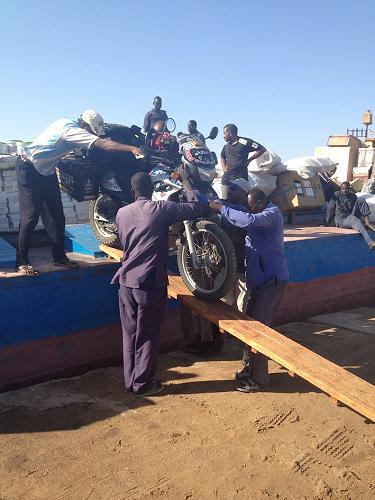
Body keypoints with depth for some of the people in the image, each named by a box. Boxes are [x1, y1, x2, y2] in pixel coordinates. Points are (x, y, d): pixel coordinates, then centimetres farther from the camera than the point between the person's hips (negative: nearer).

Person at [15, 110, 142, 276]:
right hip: (28, 167, -10)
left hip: (46, 170, 10)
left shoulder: (68, 123, 4)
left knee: (56, 215, 6)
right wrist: (132, 148, -34)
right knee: (31, 215, -10)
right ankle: (22, 262, -1)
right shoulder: (72, 129, -24)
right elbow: (104, 144, -32)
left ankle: (59, 256, 15)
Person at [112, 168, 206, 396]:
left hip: (126, 282, 5)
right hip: (151, 283, -5)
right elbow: (197, 207, -5)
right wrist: (185, 180, 7)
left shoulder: (122, 213, 6)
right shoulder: (161, 209, -10)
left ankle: (130, 380, 27)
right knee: (147, 336, 7)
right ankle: (142, 384, 19)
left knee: (130, 334, 15)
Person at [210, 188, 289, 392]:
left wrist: (222, 209, -25)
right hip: (259, 277, 9)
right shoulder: (257, 214, 16)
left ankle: (259, 378, 0)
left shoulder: (272, 213, -13)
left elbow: (250, 220, -31)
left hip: (272, 278, -9)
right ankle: (249, 368, 27)